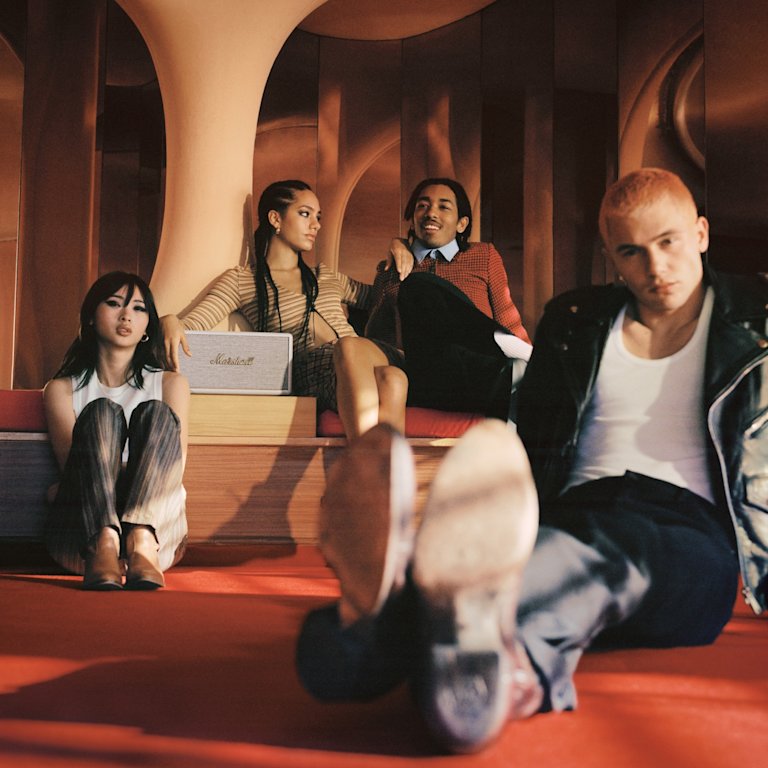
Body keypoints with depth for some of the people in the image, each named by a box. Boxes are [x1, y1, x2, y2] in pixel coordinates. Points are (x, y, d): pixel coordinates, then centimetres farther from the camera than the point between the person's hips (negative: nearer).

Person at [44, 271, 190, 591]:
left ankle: (142, 543, -44)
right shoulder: (61, 389, 13)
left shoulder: (171, 384, 16)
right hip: (79, 532, -1)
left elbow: (174, 464, 1)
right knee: (100, 412, -21)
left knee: (156, 413, -20)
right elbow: (72, 463, -2)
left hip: (156, 528, 1)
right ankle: (103, 545, -46)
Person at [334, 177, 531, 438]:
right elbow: (375, 338, 18)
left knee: (419, 285, -25)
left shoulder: (483, 256, 26)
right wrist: (394, 274, 6)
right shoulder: (390, 271, 30)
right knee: (351, 347, -31)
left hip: (470, 377, -1)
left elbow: (509, 325, 15)